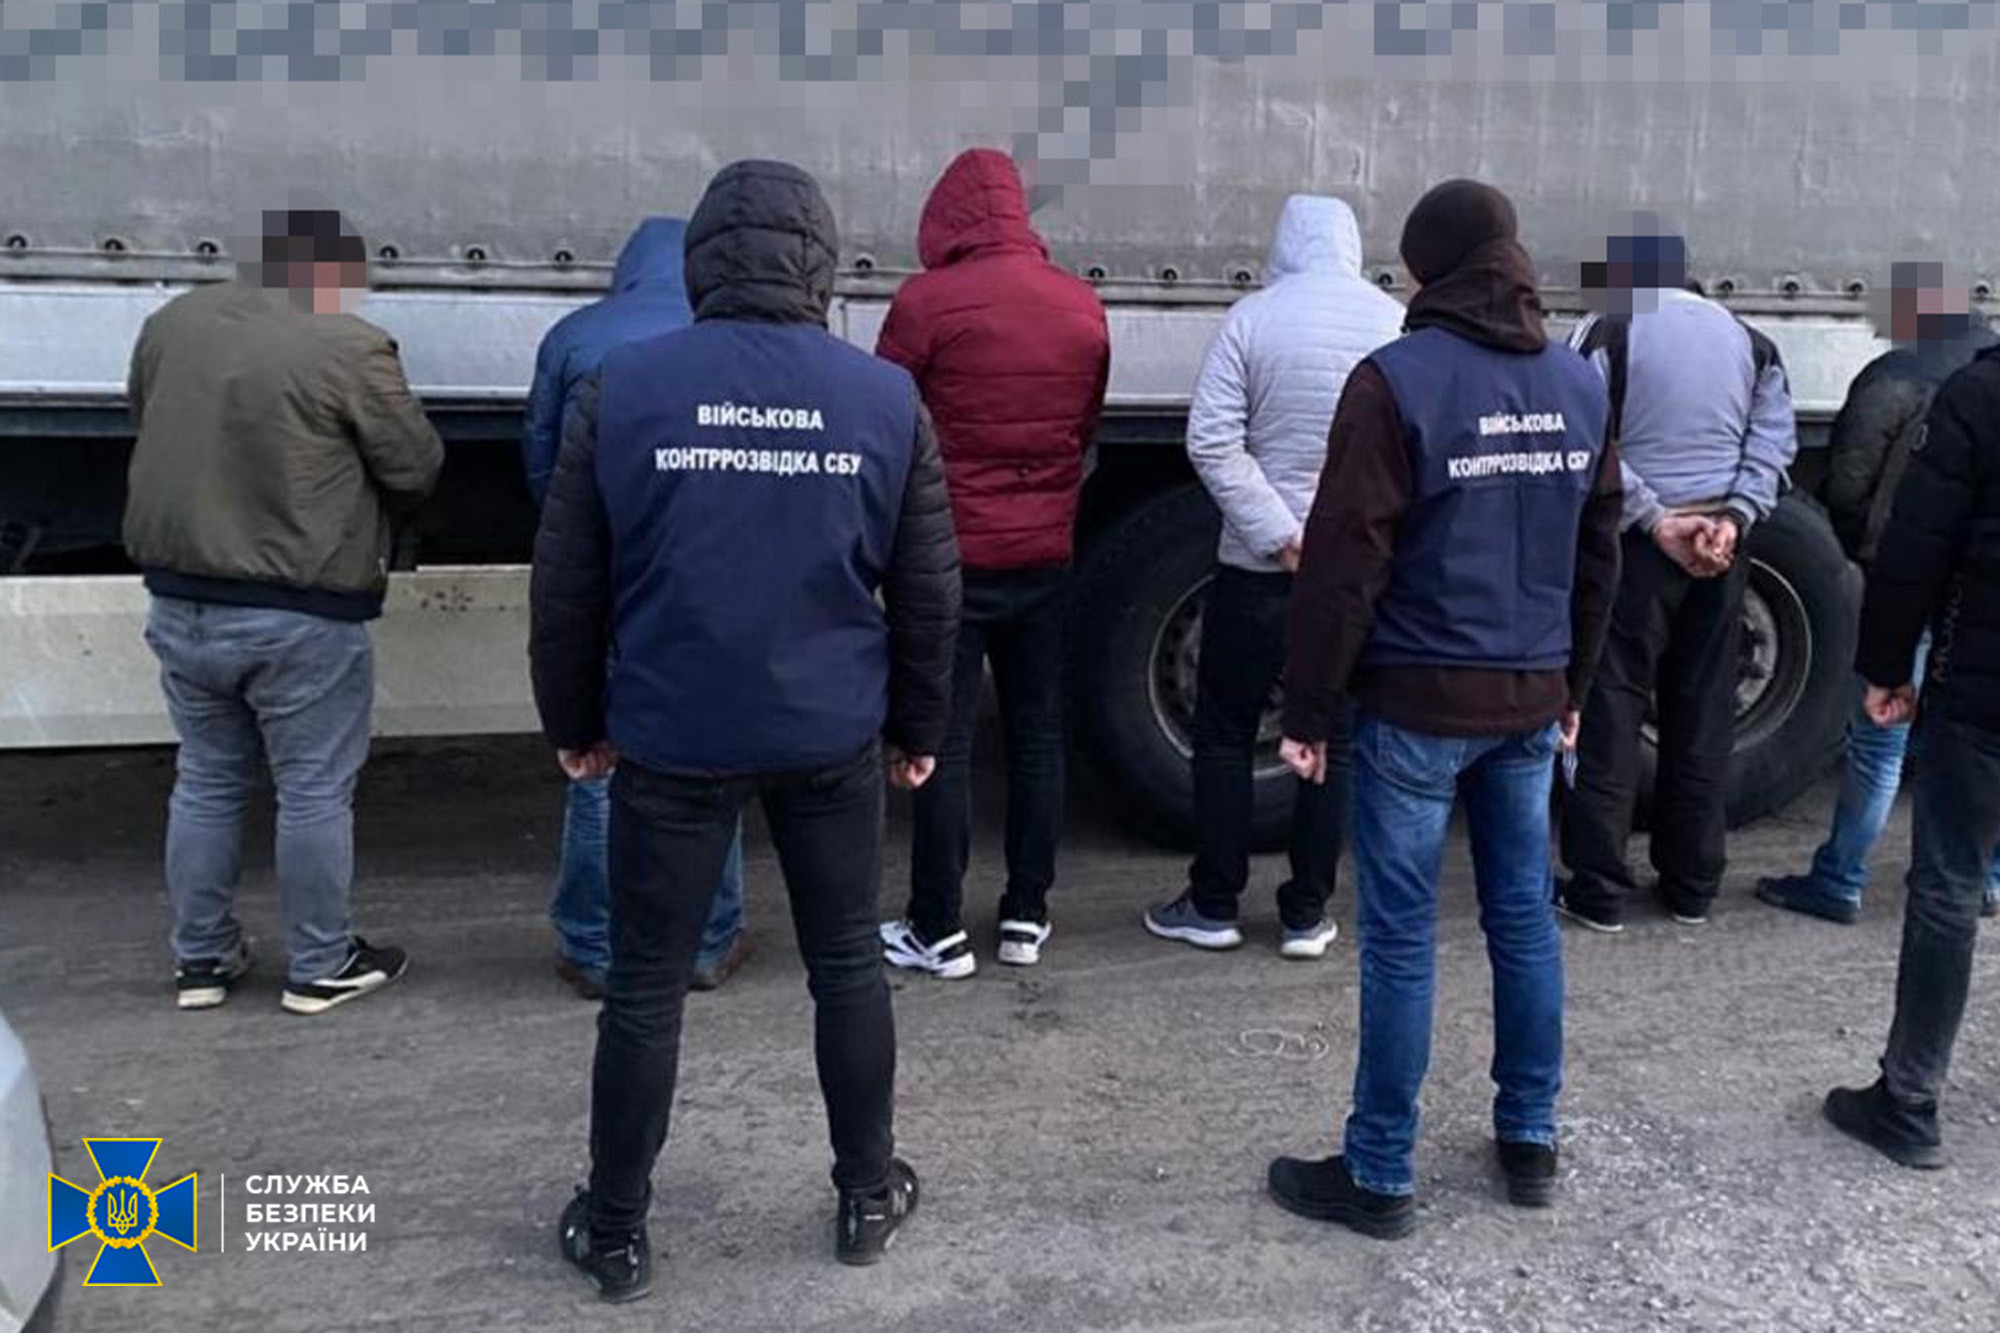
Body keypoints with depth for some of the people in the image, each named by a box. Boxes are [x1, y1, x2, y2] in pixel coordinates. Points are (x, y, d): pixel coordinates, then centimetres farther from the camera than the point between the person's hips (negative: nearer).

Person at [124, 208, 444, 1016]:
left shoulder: (172, 322, 6)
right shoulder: (351, 348, -15)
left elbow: (150, 430, 17)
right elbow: (418, 469, -8)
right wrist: (353, 496, 13)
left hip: (179, 600, 6)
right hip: (302, 616, -6)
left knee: (205, 783, 18)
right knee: (314, 793, 7)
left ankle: (201, 960, 29)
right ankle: (320, 969, 19)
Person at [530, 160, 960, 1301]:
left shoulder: (624, 386, -6)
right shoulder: (886, 396, -3)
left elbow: (566, 586, -1)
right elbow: (930, 589, 2)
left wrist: (575, 722, 12)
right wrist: (919, 726, 14)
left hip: (671, 738, -1)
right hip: (832, 737, 1)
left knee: (647, 986, 11)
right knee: (848, 966, 16)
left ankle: (618, 1233, 26)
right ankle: (868, 1197, 32)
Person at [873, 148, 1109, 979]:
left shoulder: (927, 301, -11)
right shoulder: (1083, 306, 5)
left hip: (951, 557, -5)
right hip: (1045, 557, 5)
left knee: (942, 740, 3)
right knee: (1036, 734, 13)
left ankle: (938, 931, 10)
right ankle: (1026, 917, 21)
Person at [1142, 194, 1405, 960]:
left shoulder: (1253, 317, -6)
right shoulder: (1401, 323, 1)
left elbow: (1212, 443, -14)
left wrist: (1280, 535, -14)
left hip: (1259, 566, -2)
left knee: (1225, 735, 10)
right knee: (1334, 742, 10)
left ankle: (1212, 907, 16)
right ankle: (1306, 916, 16)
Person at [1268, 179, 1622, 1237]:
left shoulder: (1399, 379, -12)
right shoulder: (1580, 383, 8)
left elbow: (1344, 564, -15)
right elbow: (1599, 554, 14)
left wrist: (1307, 709, -8)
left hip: (1419, 703, -6)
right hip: (1530, 698, 6)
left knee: (1400, 940, 2)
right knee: (1525, 920, 16)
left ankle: (1379, 1177, 13)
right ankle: (1530, 1143, 29)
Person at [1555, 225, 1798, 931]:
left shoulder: (1607, 331, -6)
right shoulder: (1748, 339, 11)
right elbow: (1775, 440, 4)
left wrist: (1655, 521, -11)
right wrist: (1732, 519, -5)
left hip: (1633, 546, -5)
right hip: (1721, 548, 5)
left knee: (1610, 712, 1)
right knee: (1703, 715, 11)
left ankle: (1599, 890, 5)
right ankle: (1693, 885, 19)